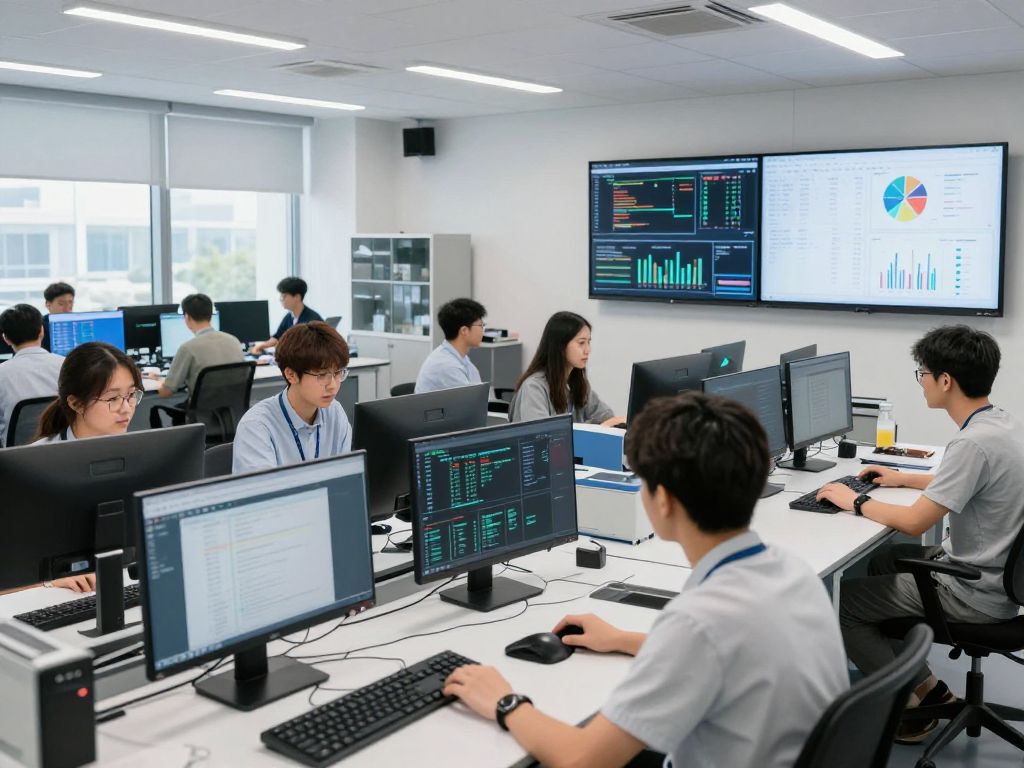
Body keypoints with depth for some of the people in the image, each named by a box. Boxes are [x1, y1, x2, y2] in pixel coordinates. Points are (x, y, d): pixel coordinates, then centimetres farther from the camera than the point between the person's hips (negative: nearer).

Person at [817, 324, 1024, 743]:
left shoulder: (973, 442, -28)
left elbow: (915, 521, -25)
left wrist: (856, 502, -10)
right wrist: (906, 479, 22)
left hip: (973, 592, -10)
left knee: (840, 602, -2)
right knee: (882, 562, 27)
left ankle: (912, 704, 10)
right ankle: (923, 683, 25)